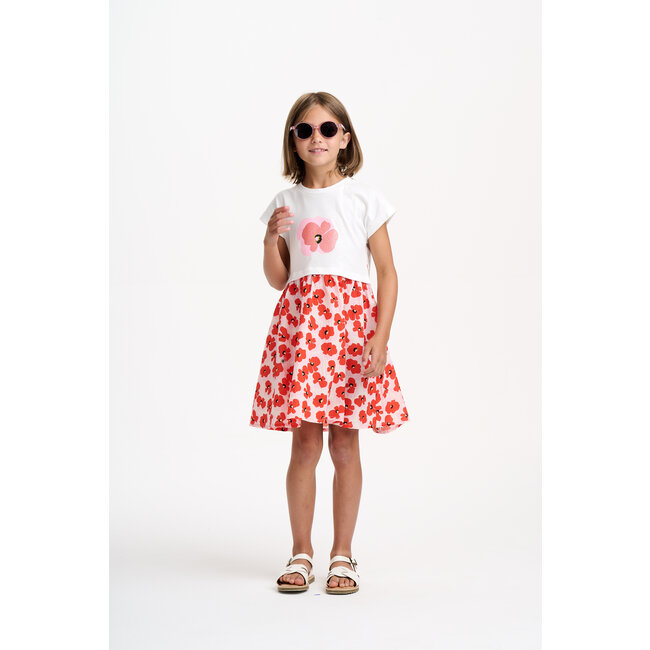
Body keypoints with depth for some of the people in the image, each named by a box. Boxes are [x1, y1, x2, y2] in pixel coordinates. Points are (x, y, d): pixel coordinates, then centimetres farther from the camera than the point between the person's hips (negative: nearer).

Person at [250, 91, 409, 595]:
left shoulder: (364, 197, 2)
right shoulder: (286, 202, 10)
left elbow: (388, 273, 0)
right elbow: (278, 279, 13)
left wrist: (381, 336, -10)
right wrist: (272, 238, -5)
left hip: (352, 320, -2)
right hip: (300, 320, 2)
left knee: (345, 443, 2)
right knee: (305, 443, 2)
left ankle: (342, 555, 13)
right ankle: (302, 553, 14)